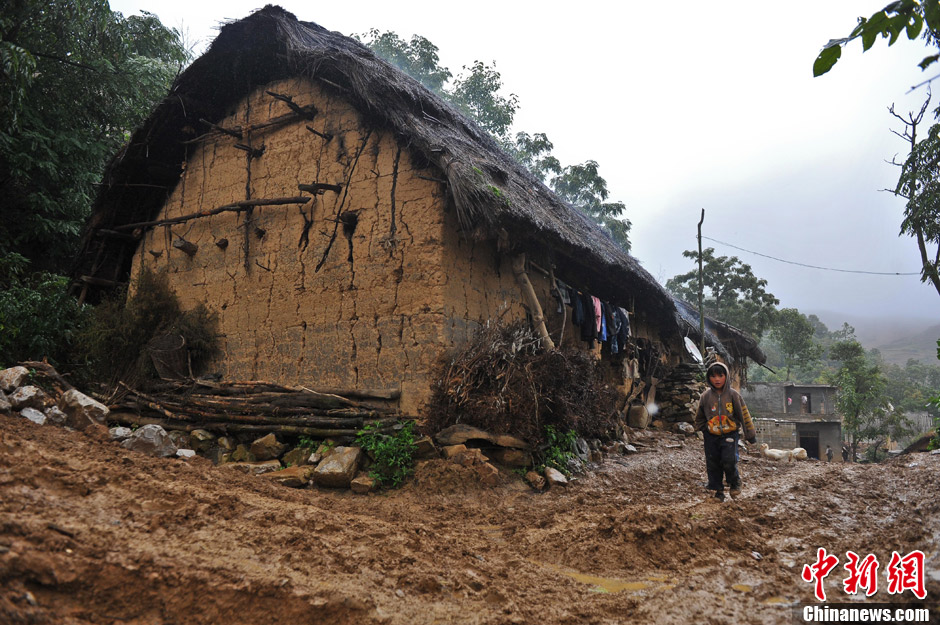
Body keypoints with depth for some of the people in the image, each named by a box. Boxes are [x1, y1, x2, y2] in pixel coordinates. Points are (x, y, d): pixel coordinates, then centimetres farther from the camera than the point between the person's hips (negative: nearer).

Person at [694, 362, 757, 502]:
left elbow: (744, 414, 0)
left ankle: (735, 482, 12)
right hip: (711, 436, 3)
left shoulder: (733, 395, -5)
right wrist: (700, 428, 22)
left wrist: (750, 434, 2)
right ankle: (718, 491, 16)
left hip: (730, 434, -2)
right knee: (713, 464, 2)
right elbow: (700, 416, 17)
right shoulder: (706, 396, 1)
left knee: (729, 461, -16)